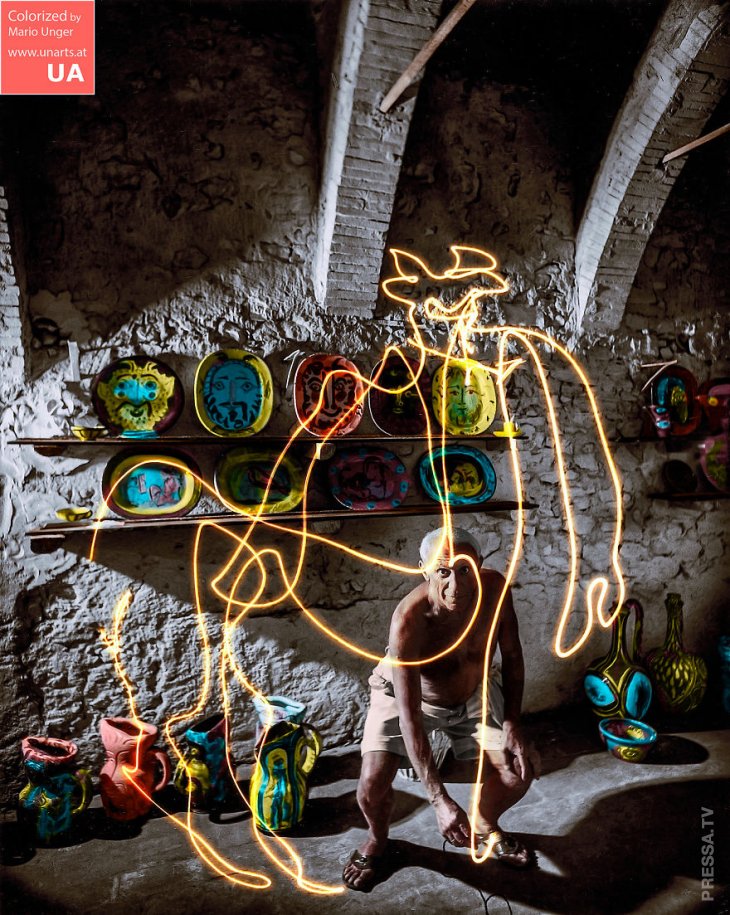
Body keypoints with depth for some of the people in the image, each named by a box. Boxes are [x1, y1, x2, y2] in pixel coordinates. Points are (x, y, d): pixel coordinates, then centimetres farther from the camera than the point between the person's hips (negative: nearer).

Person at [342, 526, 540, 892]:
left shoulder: (494, 588, -27)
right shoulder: (408, 620, -40)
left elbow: (511, 655, -9)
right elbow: (409, 718, -38)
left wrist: (512, 722, -16)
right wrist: (440, 801, -41)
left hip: (474, 693, 4)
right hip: (407, 695, -4)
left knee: (523, 766, -5)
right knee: (373, 784, -19)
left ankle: (485, 825, 29)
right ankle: (377, 840, 18)